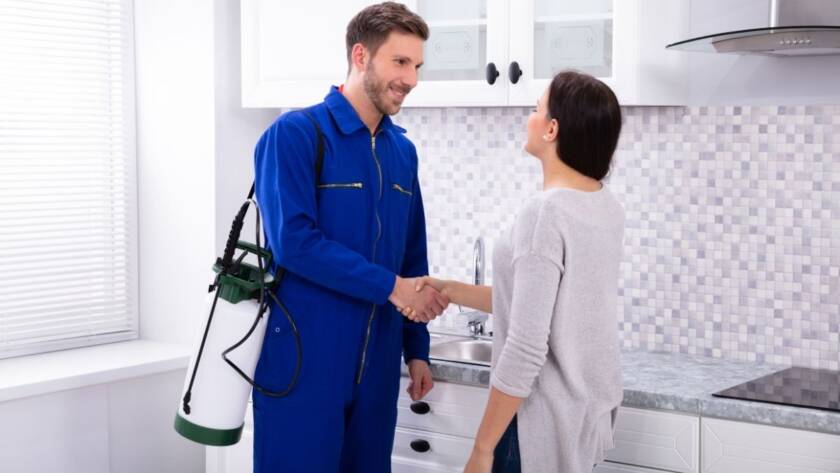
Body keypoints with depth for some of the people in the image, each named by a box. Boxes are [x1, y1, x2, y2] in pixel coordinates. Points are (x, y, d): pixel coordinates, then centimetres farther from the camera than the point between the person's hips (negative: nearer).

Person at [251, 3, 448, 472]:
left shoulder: (403, 151, 11)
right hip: (302, 360, -6)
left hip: (376, 365, 6)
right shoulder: (295, 134, -9)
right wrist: (390, 286, -18)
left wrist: (417, 349, 14)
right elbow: (293, 241, -19)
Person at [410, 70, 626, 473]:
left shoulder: (546, 212, -21)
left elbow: (526, 349, -23)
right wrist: (452, 291, 10)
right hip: (590, 411, 8)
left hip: (545, 425, -8)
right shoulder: (607, 208, 4)